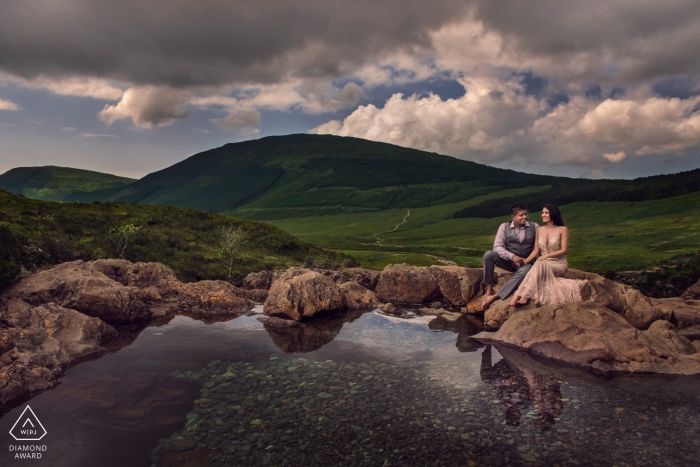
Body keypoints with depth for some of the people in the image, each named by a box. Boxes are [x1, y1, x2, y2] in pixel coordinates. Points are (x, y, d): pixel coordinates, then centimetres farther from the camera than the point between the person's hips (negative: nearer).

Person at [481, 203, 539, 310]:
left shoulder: (534, 227, 0)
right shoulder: (504, 227, -2)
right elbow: (497, 246, -11)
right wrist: (512, 256, -24)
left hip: (526, 263, -1)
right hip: (509, 260, 1)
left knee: (523, 272, -37)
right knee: (488, 255, -26)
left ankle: (494, 296, -34)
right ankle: (489, 289, -20)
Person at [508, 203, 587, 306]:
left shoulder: (563, 229, -2)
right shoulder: (539, 230, 10)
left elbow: (564, 250, -8)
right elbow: (536, 250, 7)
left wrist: (547, 255, -20)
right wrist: (525, 261, -9)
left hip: (559, 264, -4)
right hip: (544, 264, 4)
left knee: (540, 265, -35)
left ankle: (525, 296, -43)